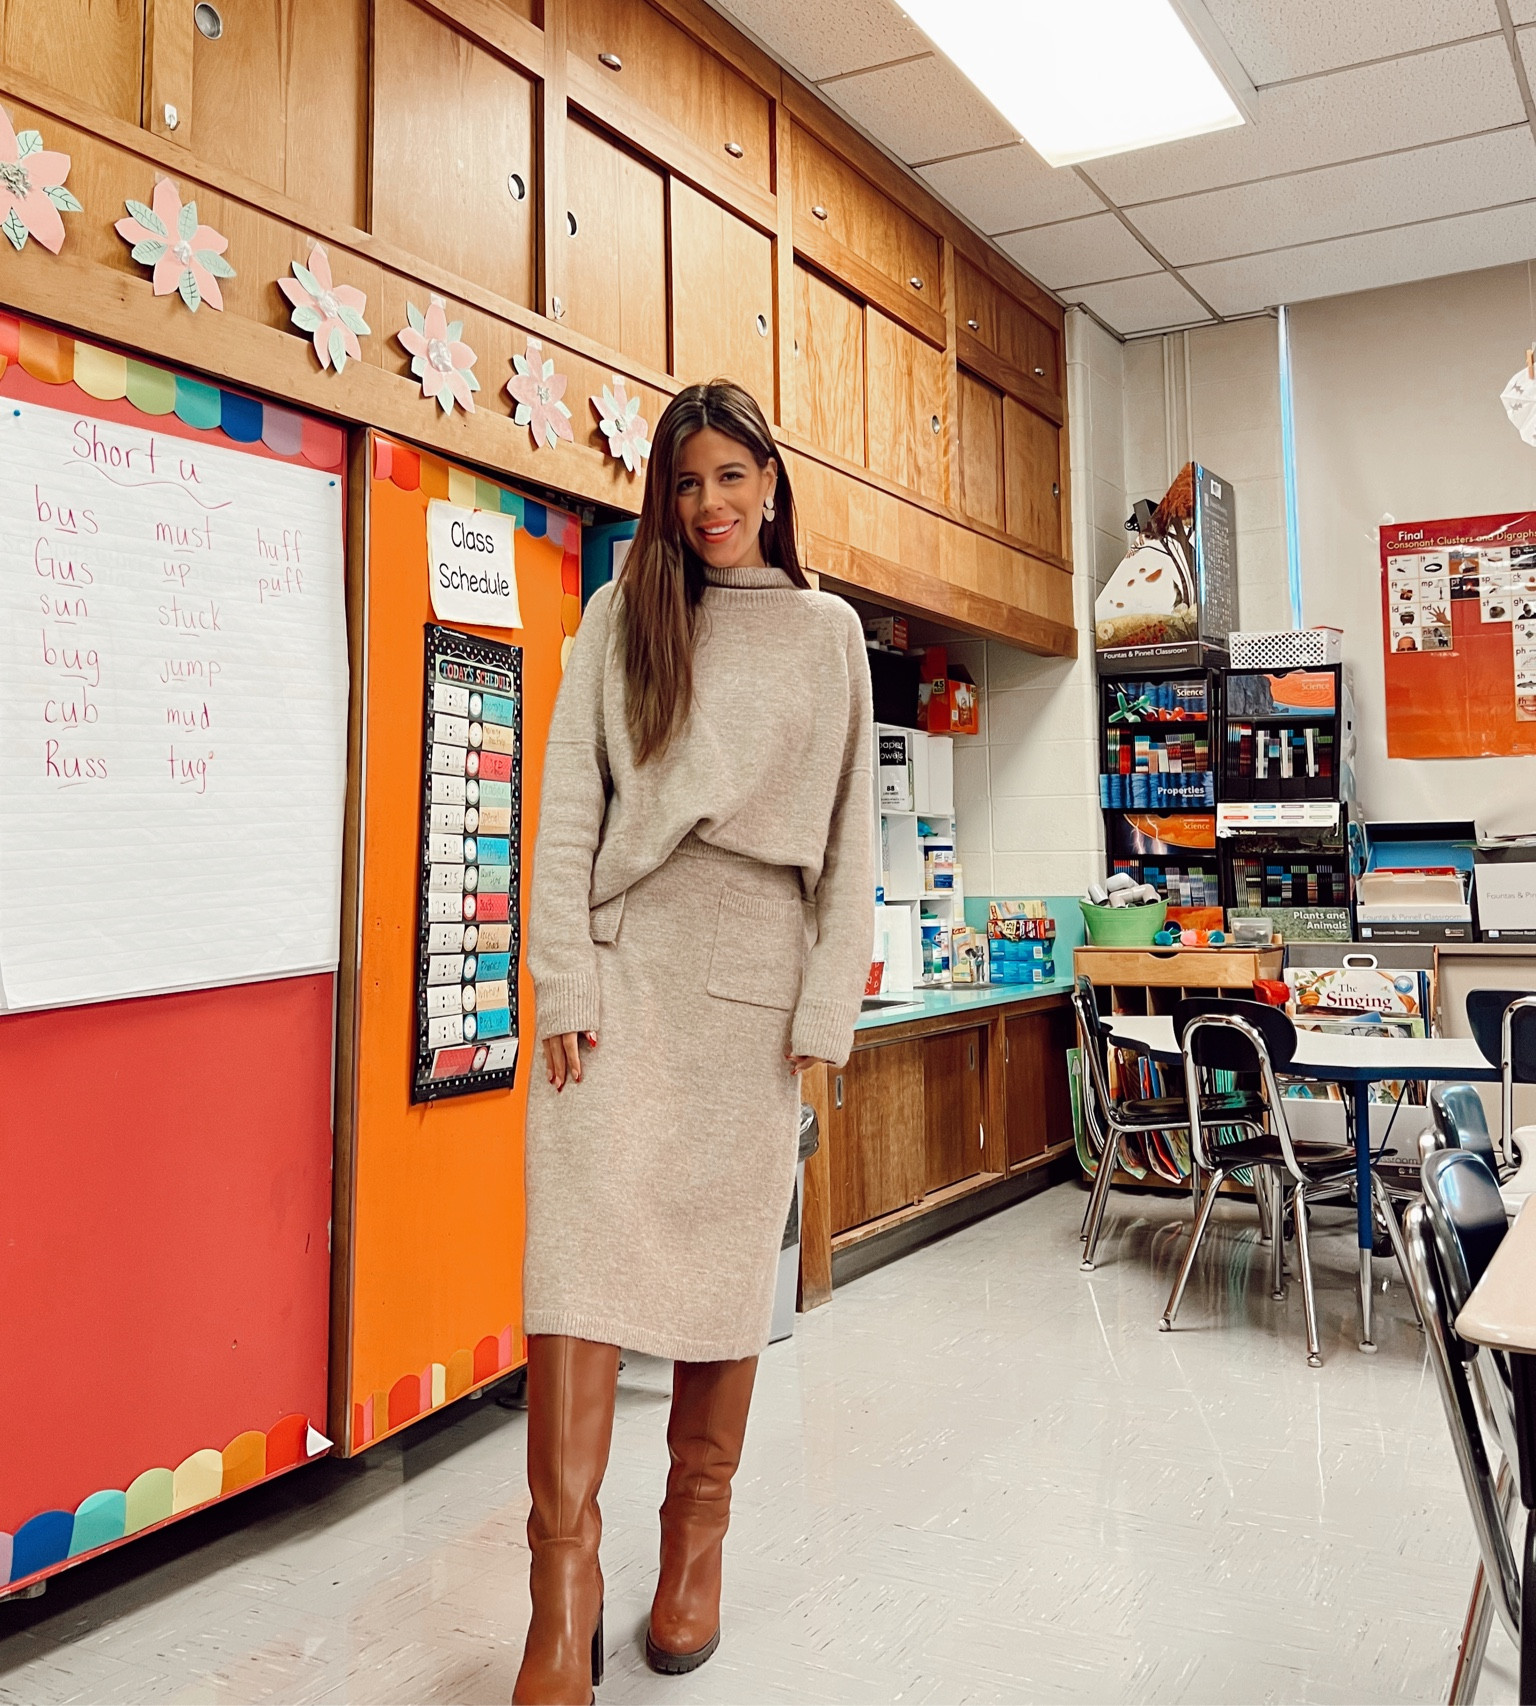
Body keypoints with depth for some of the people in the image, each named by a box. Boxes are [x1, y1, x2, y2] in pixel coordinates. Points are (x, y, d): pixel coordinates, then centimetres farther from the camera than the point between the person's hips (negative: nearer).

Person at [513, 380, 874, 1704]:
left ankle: (699, 1533, 23)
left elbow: (849, 834, 8)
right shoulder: (624, 613, 11)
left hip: (755, 972, 1)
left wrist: (828, 1006, 0)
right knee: (586, 1246, -10)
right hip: (624, 960, 0)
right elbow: (569, 801, 4)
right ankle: (567, 1581, -3)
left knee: (727, 1259, 6)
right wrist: (564, 981, -6)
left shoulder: (828, 632, 12)